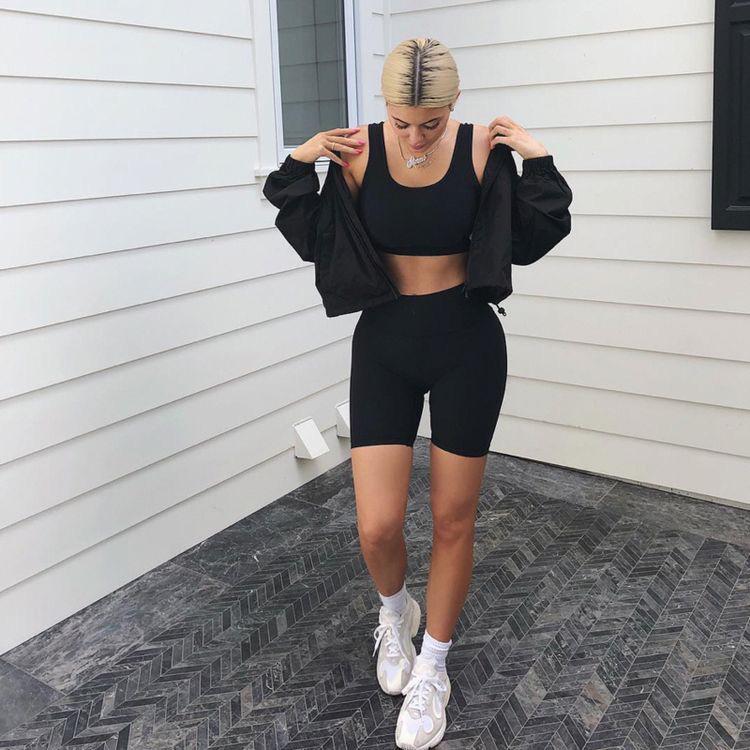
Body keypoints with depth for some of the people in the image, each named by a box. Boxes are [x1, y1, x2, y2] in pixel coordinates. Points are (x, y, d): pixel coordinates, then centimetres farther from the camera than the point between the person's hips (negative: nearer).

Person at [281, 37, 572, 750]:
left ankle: (432, 668, 30)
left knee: (452, 520, 8)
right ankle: (395, 610, 34)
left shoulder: (482, 148, -7)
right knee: (377, 526, -4)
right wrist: (300, 164, -9)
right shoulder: (358, 151, -6)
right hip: (383, 343, 1)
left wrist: (537, 159, -13)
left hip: (467, 344, 0)